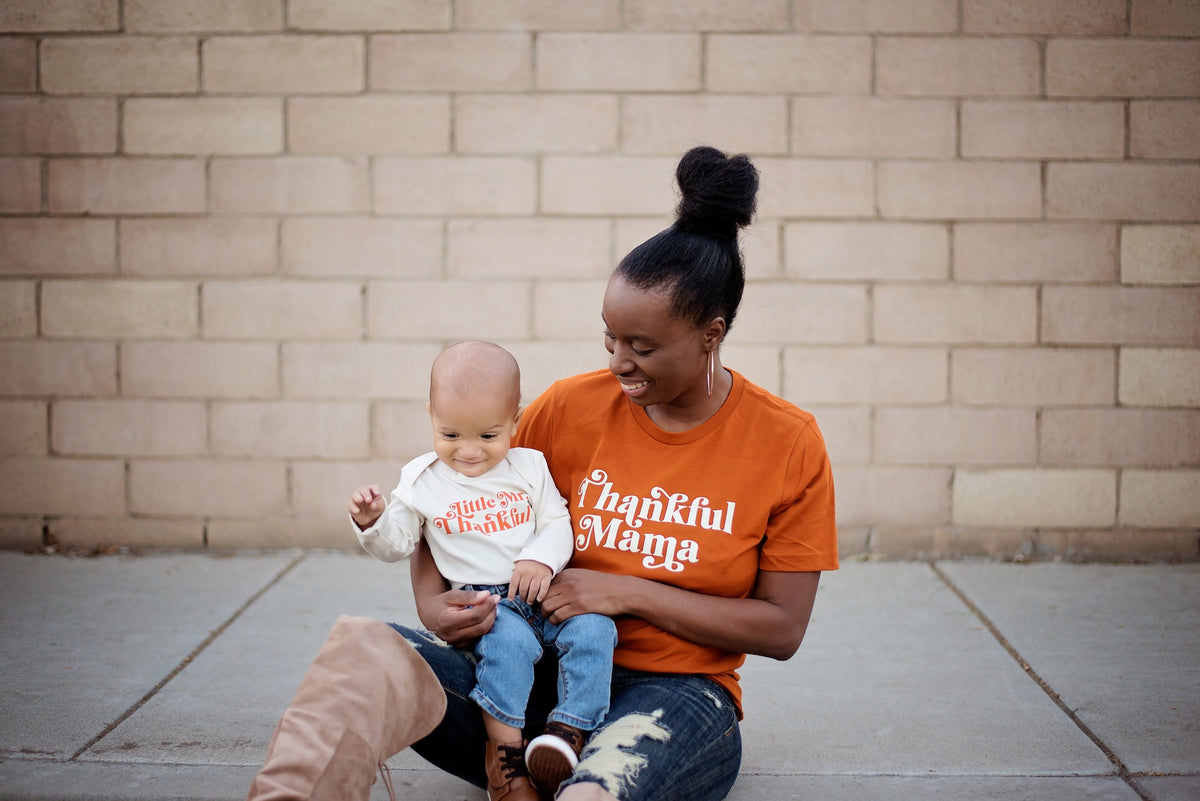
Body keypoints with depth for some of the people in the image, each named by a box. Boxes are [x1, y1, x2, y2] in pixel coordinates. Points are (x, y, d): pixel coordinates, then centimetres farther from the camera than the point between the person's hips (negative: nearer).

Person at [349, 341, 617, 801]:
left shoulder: (529, 466, 9)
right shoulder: (421, 481, 6)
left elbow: (557, 523, 6)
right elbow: (397, 544, 9)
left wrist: (541, 560, -14)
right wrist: (373, 521, -13)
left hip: (543, 589, 3)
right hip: (483, 599, -3)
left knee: (592, 629, -24)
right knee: (510, 642, -34)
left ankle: (571, 727, -21)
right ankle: (504, 747, -26)